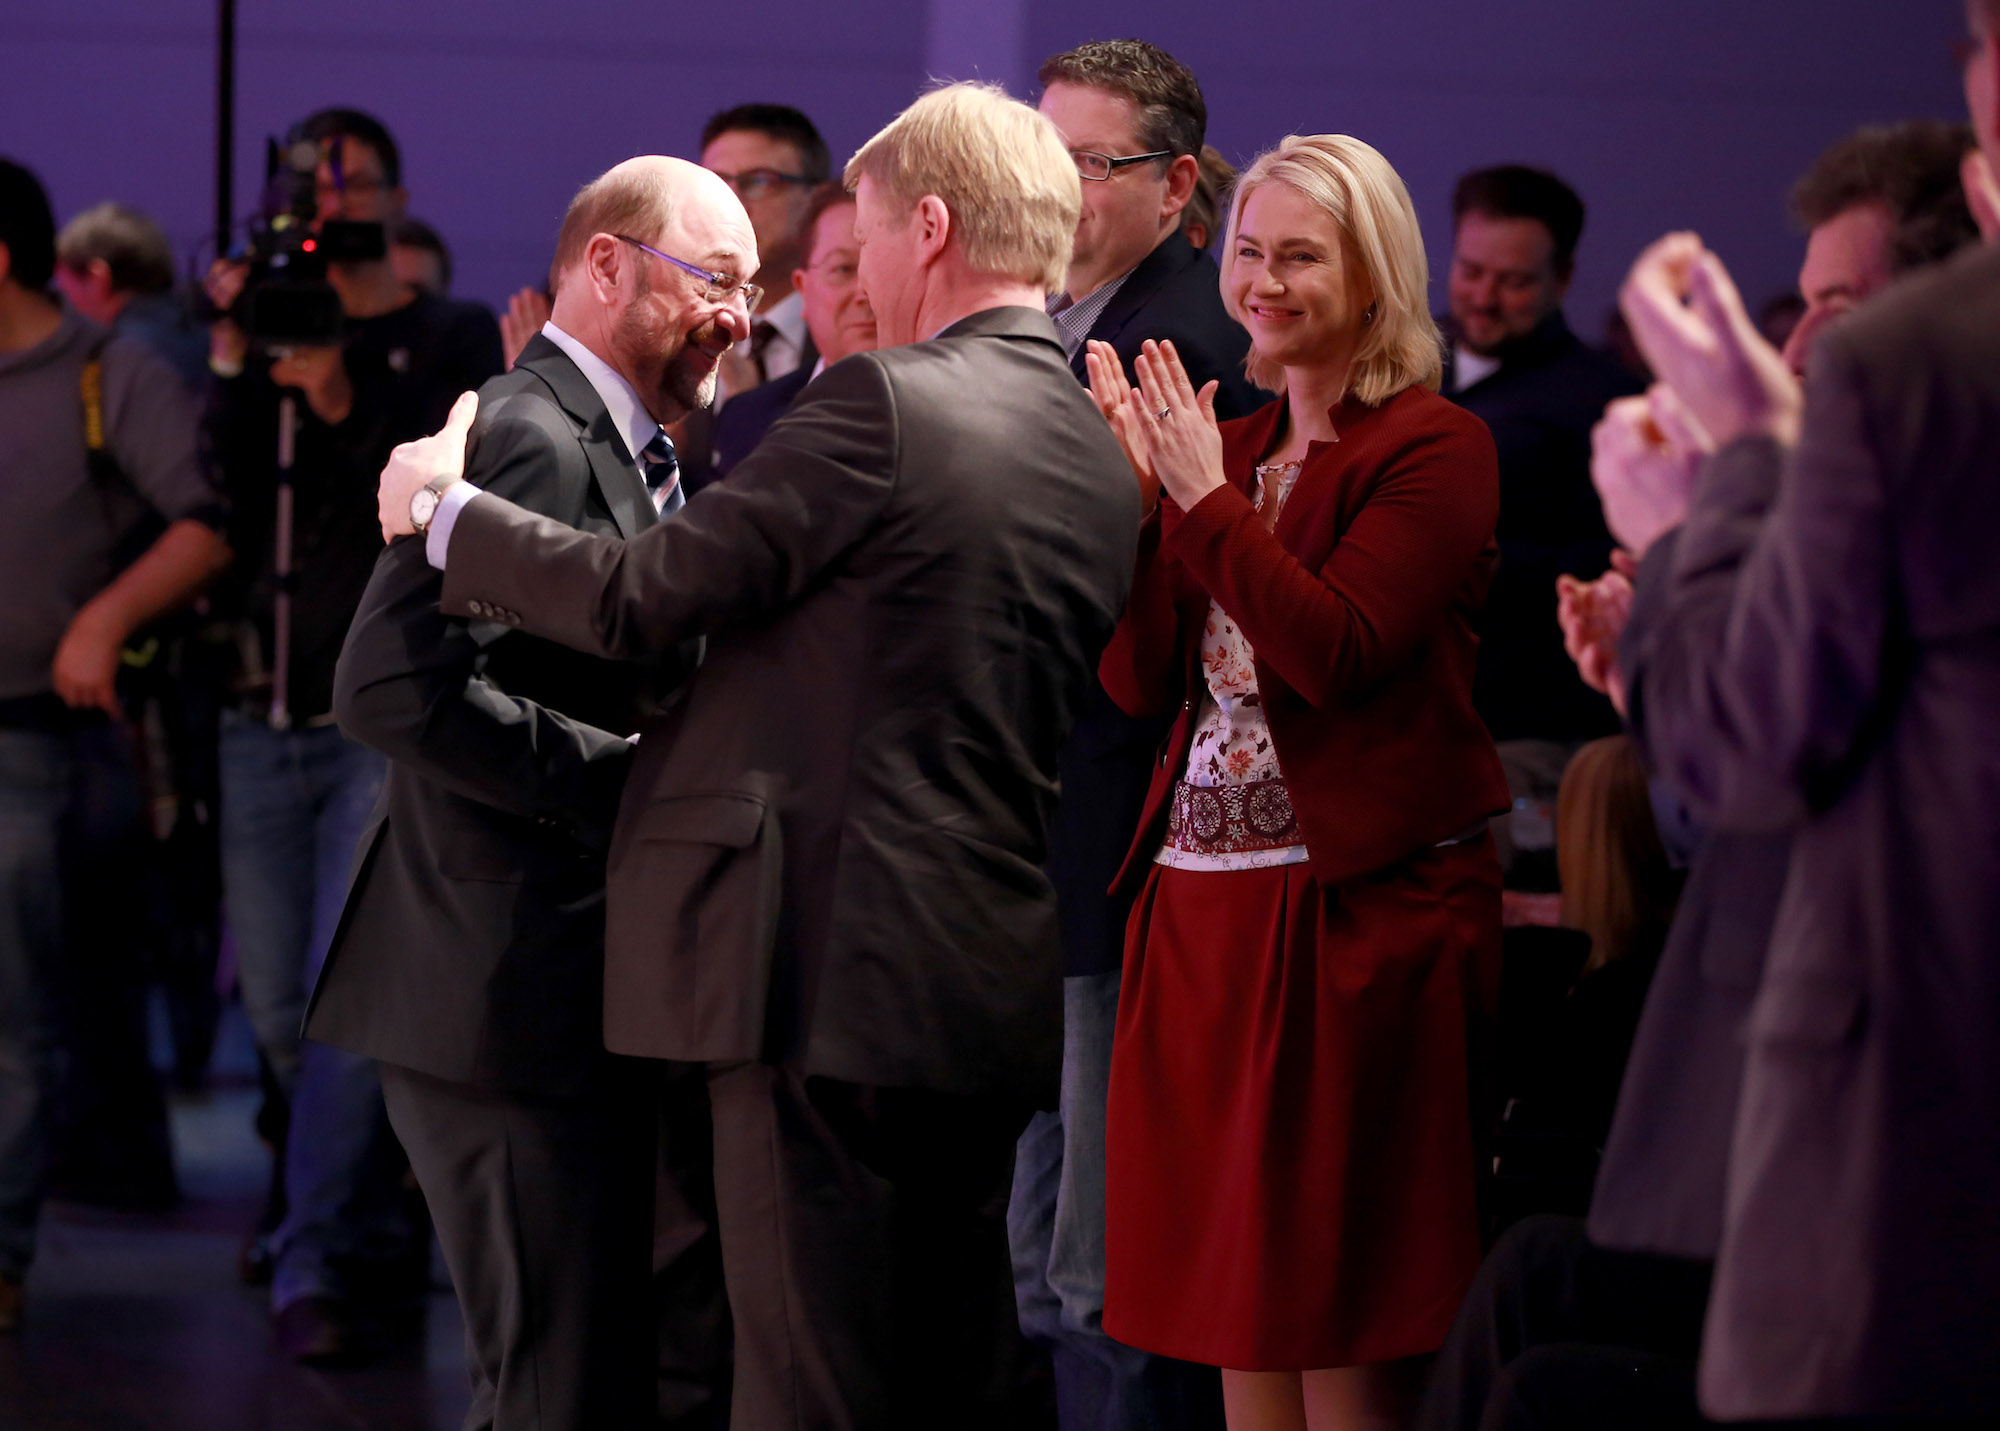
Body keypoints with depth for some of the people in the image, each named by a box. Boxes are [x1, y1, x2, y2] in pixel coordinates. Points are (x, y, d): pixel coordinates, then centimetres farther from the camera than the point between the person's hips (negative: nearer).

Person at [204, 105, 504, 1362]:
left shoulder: (455, 343, 2)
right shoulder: (256, 337, 12)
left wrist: (347, 407, -22)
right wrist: (232, 362, -11)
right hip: (264, 722, 5)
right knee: (282, 1010, 8)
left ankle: (315, 1265, -13)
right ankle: (381, 1235, 24)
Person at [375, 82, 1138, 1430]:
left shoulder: (887, 402, -12)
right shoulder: (1100, 453, 13)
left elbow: (638, 595, -10)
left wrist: (448, 507, 8)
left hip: (835, 974, -8)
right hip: (991, 999, 8)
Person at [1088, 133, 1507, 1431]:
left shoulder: (1436, 449, -6)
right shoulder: (1223, 448, 14)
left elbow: (1336, 652, -19)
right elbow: (1142, 682, 6)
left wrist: (1207, 499, -16)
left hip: (1356, 905, -6)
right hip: (1205, 898, 7)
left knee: (1340, 1279, -2)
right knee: (1237, 1298, 8)